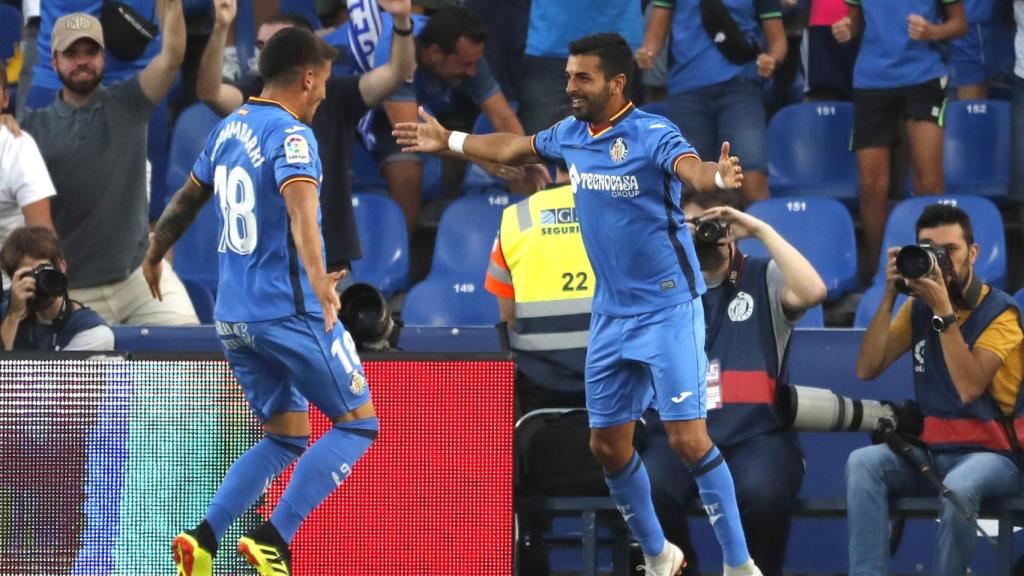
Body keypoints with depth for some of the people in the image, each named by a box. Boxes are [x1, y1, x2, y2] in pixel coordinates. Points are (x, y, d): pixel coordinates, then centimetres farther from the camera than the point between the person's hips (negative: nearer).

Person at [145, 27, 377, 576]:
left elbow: (187, 199, 26)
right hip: (289, 308, -8)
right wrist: (318, 280, -42)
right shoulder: (291, 134, -13)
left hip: (233, 316, 8)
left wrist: (155, 255, 43)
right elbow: (300, 205, -29)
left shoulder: (228, 129, 13)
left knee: (285, 438, 15)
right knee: (358, 423, 3)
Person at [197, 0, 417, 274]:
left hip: (331, 259, 1)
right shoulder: (253, 99, 0)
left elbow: (398, 72, -7)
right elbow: (208, 91, -19)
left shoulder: (335, 96, 3)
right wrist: (220, 30, -36)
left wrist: (401, 22, -27)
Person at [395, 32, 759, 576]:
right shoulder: (569, 135, 2)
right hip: (610, 316, 7)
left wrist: (718, 175, -63)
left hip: (668, 310, -7)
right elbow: (514, 147, 24)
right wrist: (449, 140, 36)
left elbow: (691, 167, -40)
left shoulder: (651, 135, -18)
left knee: (688, 439, -15)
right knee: (608, 445, 10)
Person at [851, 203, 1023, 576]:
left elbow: (969, 387, -21)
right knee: (862, 463, -23)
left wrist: (944, 311, -24)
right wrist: (889, 297, -8)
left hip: (991, 454, -5)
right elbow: (867, 369, -1)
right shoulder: (918, 307, 8)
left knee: (958, 487, -39)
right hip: (931, 450, 5)